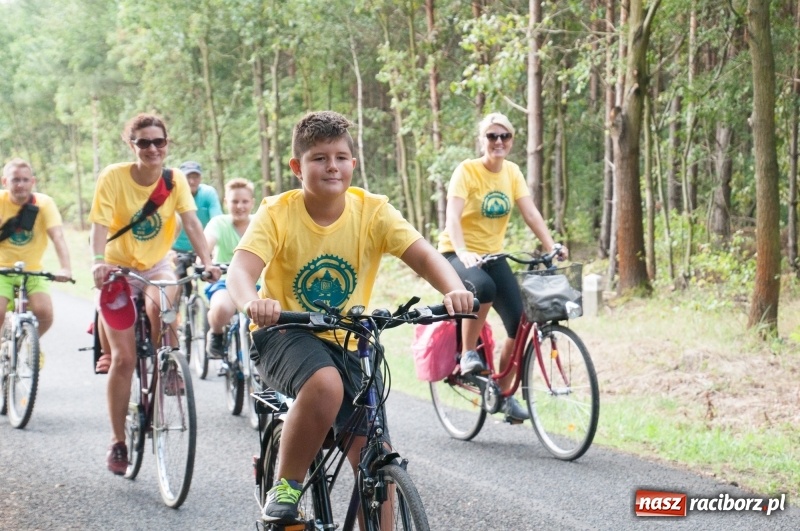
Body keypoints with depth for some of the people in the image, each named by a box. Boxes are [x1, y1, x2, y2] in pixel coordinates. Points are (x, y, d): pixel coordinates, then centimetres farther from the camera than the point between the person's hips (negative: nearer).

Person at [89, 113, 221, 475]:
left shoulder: (175, 180, -9)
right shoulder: (114, 177, -17)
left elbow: (191, 222, -15)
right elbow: (100, 225, -23)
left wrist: (207, 262, -29)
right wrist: (98, 262, -41)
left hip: (156, 266, 2)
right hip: (118, 268, -2)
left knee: (161, 305, -34)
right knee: (123, 358, -5)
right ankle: (118, 441, 7)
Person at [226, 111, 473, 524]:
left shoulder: (372, 211, -9)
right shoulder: (277, 214, -13)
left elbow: (423, 255, -20)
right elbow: (240, 269, -27)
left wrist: (454, 291, -42)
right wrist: (253, 303, -51)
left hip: (346, 342, 3)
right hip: (286, 335, -3)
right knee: (326, 385, -35)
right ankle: (285, 486, -14)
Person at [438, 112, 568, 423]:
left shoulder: (512, 172, 3)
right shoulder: (467, 170, -13)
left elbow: (530, 213, -4)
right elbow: (452, 216, -25)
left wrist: (551, 246, -19)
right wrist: (462, 251, -41)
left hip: (492, 255, 6)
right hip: (459, 254, -6)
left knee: (519, 323, -8)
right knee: (484, 287, -39)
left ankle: (504, 395, 7)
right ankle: (468, 353, -18)